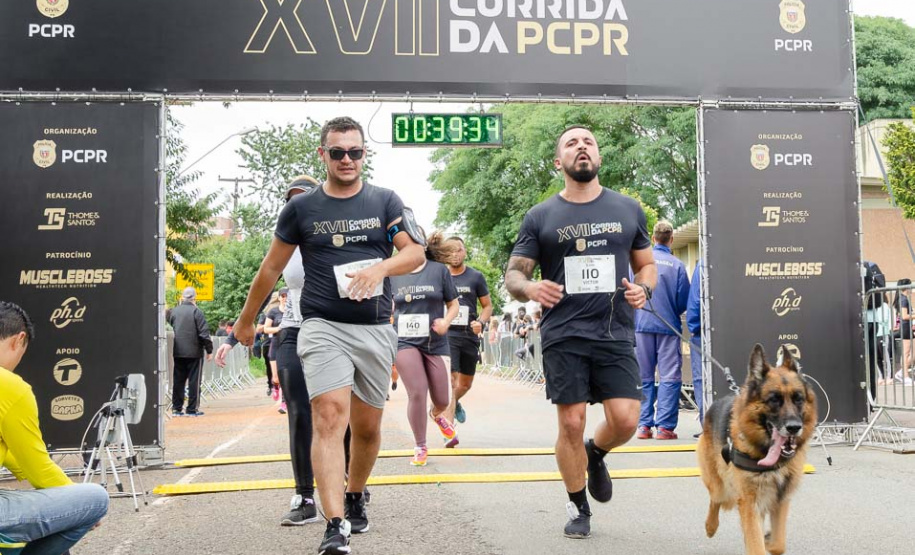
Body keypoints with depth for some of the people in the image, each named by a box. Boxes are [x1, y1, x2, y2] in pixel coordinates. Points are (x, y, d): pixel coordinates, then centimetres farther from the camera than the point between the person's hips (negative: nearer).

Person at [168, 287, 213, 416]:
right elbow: (204, 333, -10)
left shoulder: (173, 311, 6)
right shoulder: (196, 312, -9)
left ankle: (176, 408, 11)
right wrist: (209, 350, -4)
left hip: (177, 352, 5)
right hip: (194, 352, -5)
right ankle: (192, 409, 1)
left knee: (178, 380, 10)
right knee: (194, 381, 1)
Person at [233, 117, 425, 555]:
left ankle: (355, 497, 36)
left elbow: (416, 252, -3)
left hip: (376, 330, 2)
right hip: (323, 326, -2)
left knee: (367, 427, 11)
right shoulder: (301, 208, 5)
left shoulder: (385, 202, 6)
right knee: (329, 417, -18)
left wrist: (380, 268, -23)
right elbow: (272, 267, 13)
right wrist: (246, 320, 19)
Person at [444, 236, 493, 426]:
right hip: (446, 334, -2)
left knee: (466, 383, 16)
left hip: (469, 336, 2)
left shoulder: (476, 277, 3)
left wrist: (480, 322, -13)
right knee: (449, 378, -17)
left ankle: (455, 402, 49)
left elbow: (487, 306, 7)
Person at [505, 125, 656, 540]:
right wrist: (529, 288, -18)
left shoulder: (628, 210, 11)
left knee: (625, 420, -9)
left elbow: (646, 264, 19)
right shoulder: (540, 217, 5)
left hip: (615, 333, 2)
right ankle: (578, 508, 20)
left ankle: (595, 455, 27)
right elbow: (513, 275, 6)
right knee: (571, 423, -2)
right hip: (563, 336, -1)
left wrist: (643, 288, -4)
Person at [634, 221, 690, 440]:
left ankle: (644, 425, 9)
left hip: (642, 325, 2)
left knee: (643, 377, 9)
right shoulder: (677, 265, -4)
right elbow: (683, 301, 0)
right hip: (668, 326, -2)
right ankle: (665, 426, 0)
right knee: (670, 377, 3)